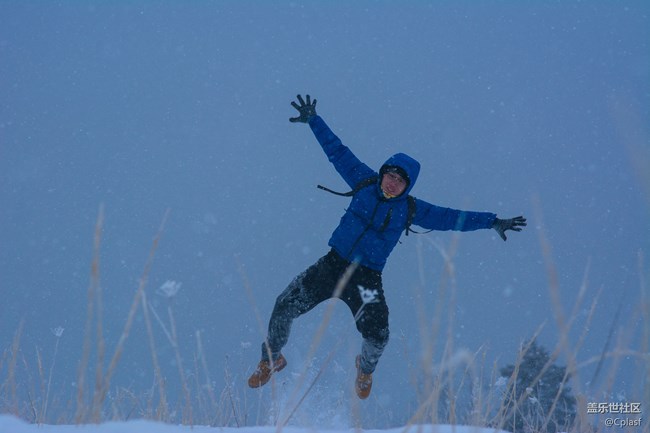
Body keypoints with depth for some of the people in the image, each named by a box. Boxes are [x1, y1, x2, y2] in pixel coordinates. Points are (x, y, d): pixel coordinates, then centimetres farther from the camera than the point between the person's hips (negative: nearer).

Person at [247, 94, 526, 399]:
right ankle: (272, 358, 19)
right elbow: (338, 152, 9)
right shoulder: (365, 183, 3)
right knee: (285, 308, -10)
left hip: (366, 279, -1)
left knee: (377, 336, -17)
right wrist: (313, 121, 11)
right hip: (332, 264, 1)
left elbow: (452, 218, 2)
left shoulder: (411, 210, 0)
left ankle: (365, 368, 21)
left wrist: (492, 222, -1)